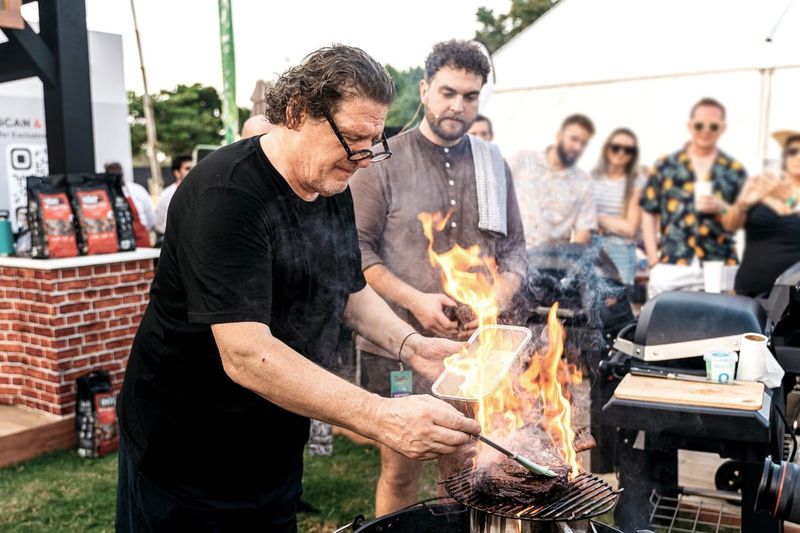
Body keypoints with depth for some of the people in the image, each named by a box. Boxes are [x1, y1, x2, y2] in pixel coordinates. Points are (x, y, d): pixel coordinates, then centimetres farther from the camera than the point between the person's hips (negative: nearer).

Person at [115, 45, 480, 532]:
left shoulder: (334, 187, 1)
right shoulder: (225, 195, -26)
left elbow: (350, 291, 12)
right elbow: (246, 355, -34)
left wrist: (410, 345, -5)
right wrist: (382, 418, -40)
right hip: (185, 455, -7)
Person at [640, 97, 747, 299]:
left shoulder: (734, 171, 10)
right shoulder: (665, 166, 9)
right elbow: (649, 214, 9)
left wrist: (721, 208, -10)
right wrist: (653, 260, 2)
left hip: (719, 267, 0)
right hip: (671, 267, 0)